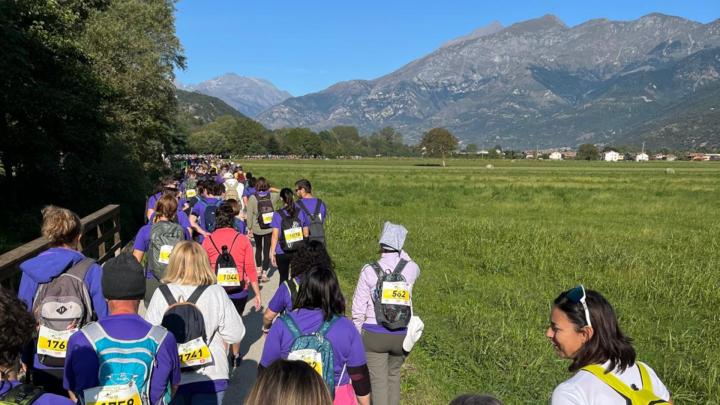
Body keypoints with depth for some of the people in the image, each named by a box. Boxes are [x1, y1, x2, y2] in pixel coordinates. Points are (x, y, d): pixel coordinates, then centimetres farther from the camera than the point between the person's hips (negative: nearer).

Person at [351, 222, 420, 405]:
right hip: (402, 335, 3)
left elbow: (358, 309, -7)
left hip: (374, 334, -3)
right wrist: (399, 251, 12)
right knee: (393, 373, 26)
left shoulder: (369, 271, -11)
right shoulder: (410, 268, -6)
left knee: (378, 380, 5)